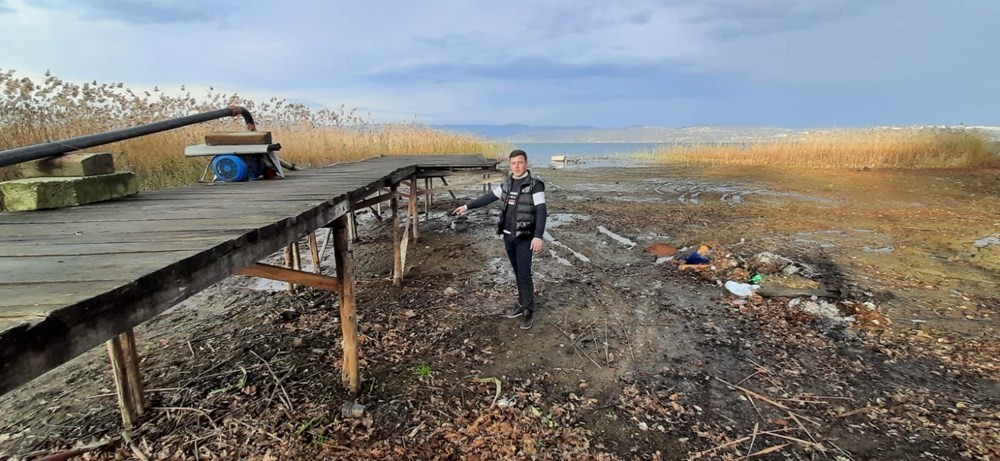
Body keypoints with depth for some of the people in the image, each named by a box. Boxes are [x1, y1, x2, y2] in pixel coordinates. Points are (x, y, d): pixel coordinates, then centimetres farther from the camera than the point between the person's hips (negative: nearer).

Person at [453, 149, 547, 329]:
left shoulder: (535, 184, -13)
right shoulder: (507, 183, 6)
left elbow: (541, 211, -20)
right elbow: (489, 197, 18)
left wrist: (538, 236, -31)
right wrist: (467, 206, 20)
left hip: (525, 237, -6)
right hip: (508, 235, 6)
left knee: (524, 274, -4)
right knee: (517, 272, 14)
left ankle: (529, 311, 7)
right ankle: (522, 304, 25)